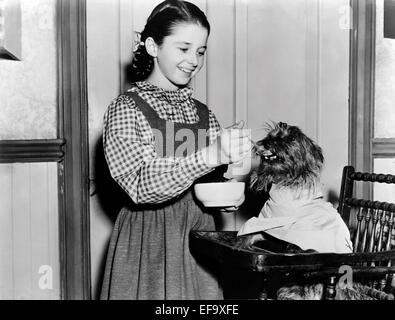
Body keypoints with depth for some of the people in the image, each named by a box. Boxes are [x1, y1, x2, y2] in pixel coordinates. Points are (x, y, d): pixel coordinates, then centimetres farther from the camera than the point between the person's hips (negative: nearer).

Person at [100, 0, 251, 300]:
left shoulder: (204, 114, 8)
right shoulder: (126, 109, -7)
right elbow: (142, 186, -19)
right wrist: (207, 157, -29)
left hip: (200, 240, 5)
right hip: (149, 245, -5)